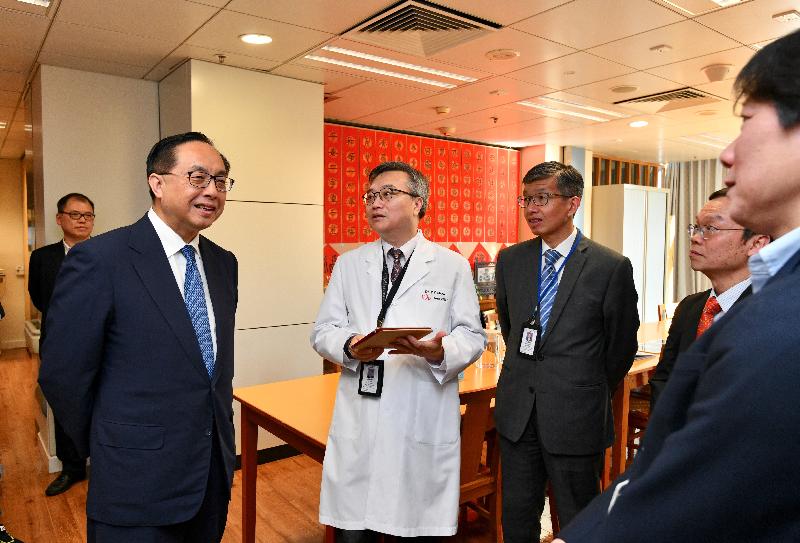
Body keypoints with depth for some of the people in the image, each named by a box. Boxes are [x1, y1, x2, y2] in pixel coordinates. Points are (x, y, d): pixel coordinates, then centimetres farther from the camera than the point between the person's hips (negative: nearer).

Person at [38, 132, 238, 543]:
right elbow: (63, 374, -11)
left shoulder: (223, 262, 4)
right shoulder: (99, 260, -16)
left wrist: (220, 434, 12)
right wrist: (109, 450, 0)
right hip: (139, 489, -5)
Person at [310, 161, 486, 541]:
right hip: (359, 420, 2)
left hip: (425, 421, -1)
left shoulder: (453, 266, 3)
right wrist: (350, 347, -13)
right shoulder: (349, 265, 10)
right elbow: (323, 331, 9)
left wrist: (439, 352, -19)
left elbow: (472, 337, 2)